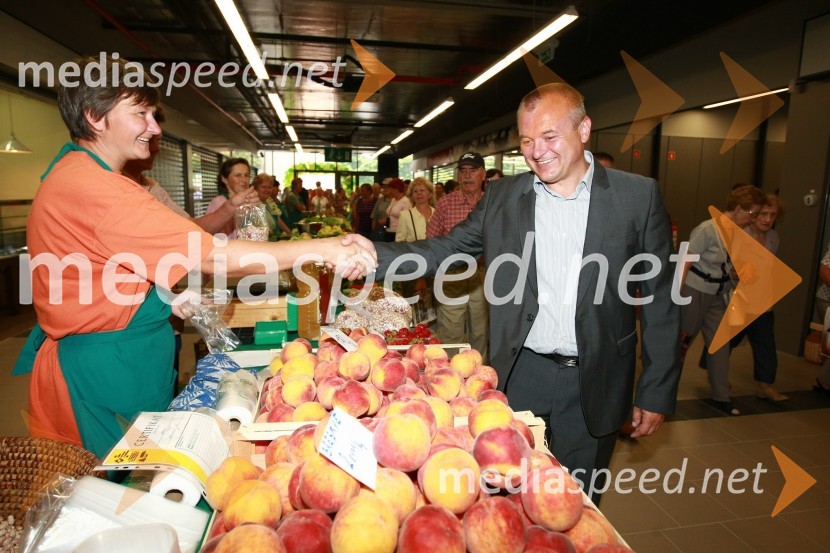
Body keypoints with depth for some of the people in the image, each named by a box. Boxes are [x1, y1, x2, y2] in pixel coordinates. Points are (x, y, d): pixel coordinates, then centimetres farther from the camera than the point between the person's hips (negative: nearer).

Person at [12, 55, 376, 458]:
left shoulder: (71, 174, 12)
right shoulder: (95, 188, -25)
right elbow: (211, 257, -30)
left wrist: (167, 299, 8)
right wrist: (322, 250, -28)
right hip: (105, 371, -10)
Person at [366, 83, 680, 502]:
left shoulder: (638, 196, -4)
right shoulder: (502, 196, 1)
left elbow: (660, 299, -2)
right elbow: (444, 251, 0)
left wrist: (656, 391, -1)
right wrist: (375, 255, -17)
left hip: (594, 383, -1)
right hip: (521, 373, 2)